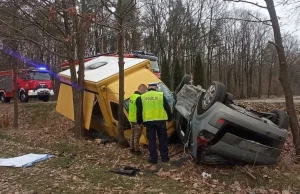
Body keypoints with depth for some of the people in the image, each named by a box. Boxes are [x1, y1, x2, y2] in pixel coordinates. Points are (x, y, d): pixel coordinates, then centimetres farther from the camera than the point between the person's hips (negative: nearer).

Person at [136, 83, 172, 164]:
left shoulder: (142, 97, 3)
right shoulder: (161, 95, 1)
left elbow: (139, 111, 6)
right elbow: (167, 108, 4)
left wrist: (139, 121, 16)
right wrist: (169, 118, 16)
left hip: (149, 121, 0)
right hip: (160, 121, 0)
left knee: (151, 140, 8)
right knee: (163, 139, 11)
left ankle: (153, 158, 11)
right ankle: (164, 157, 18)